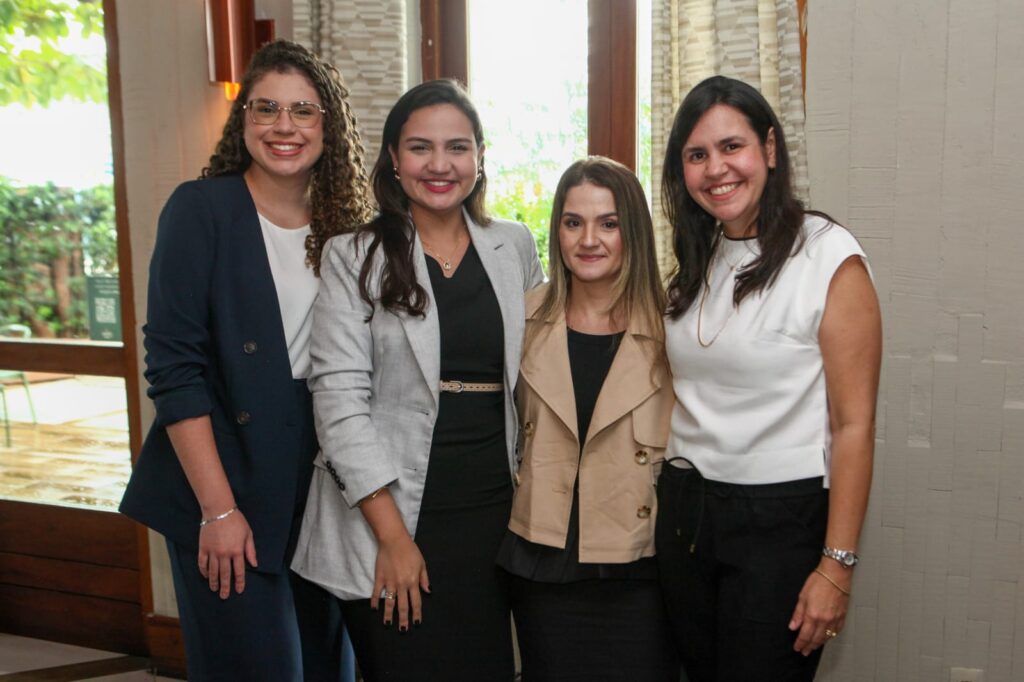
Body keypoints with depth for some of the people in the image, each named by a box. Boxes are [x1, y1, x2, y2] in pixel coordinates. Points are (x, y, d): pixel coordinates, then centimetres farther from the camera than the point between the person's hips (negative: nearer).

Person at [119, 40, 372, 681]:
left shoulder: (346, 225, 5)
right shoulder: (201, 208, -8)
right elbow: (174, 366, -12)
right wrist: (218, 507, -15)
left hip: (319, 487, 4)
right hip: (224, 487, -4)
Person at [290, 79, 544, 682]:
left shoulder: (514, 247, 7)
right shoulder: (353, 257, -3)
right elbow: (340, 396, -9)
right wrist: (392, 534, -13)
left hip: (493, 513, 3)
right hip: (392, 515, -3)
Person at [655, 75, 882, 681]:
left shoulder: (829, 255, -11)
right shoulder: (695, 261, 8)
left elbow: (854, 425, -13)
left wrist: (836, 566, -15)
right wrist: (670, 495, 6)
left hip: (781, 519, -6)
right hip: (683, 511, 6)